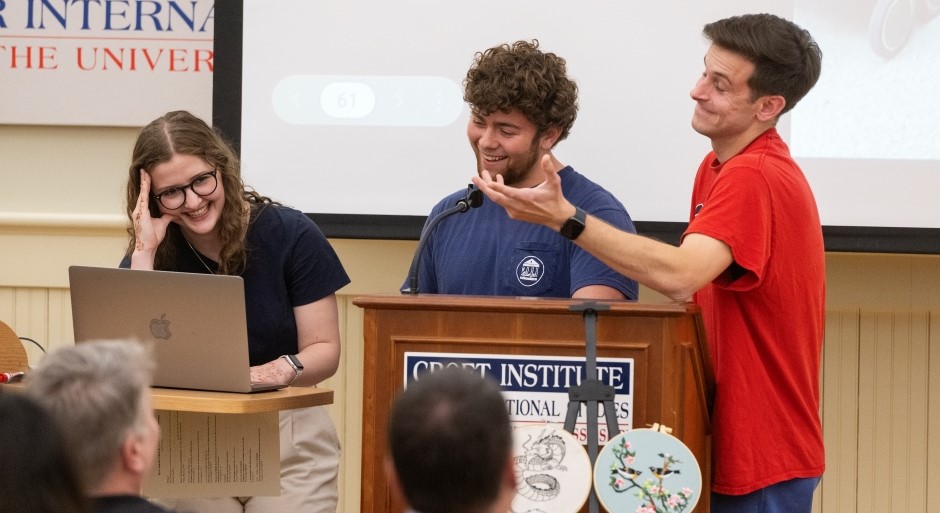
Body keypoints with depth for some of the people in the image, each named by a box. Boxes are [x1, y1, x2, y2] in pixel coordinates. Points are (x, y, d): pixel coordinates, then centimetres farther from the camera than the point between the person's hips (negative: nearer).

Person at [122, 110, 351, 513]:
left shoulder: (290, 234, -5)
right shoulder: (149, 254, 0)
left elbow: (325, 350, -3)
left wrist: (284, 369, -26)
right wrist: (146, 251, -17)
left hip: (290, 438, -1)